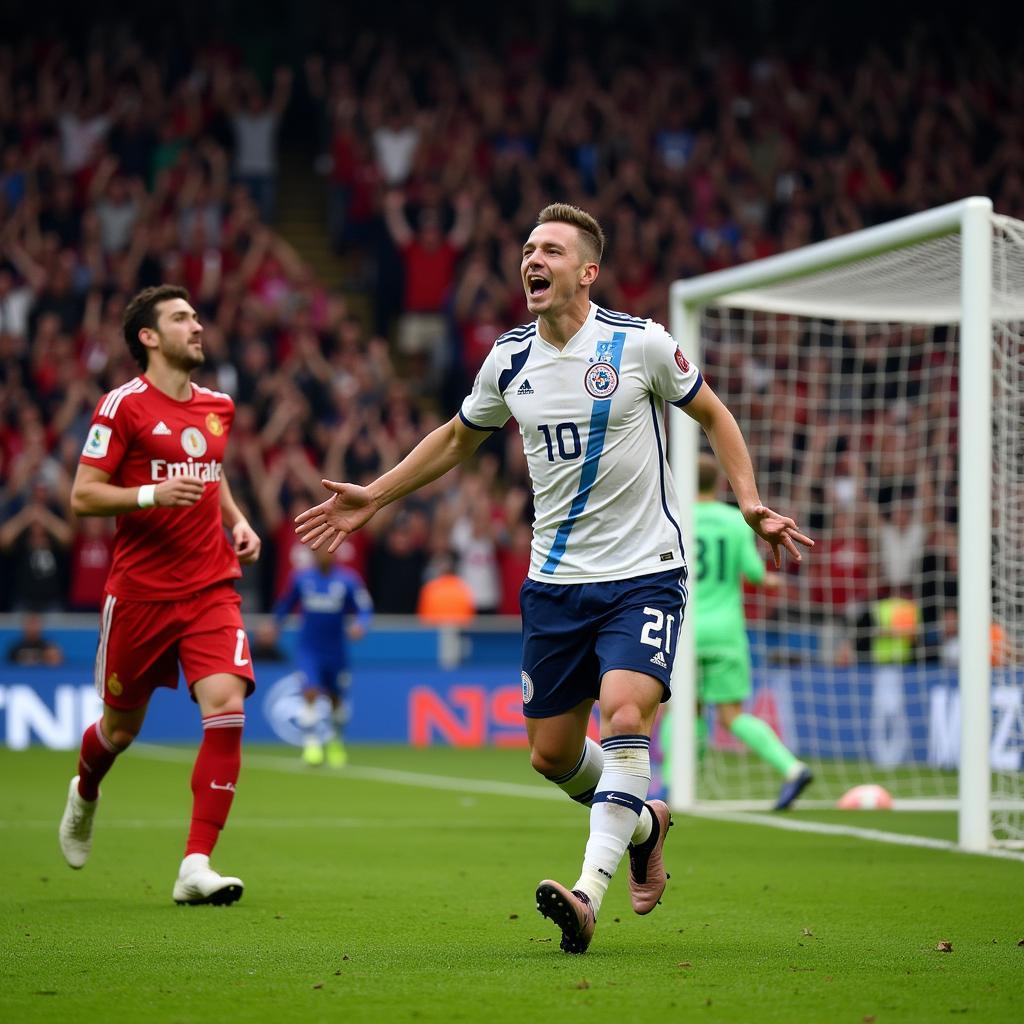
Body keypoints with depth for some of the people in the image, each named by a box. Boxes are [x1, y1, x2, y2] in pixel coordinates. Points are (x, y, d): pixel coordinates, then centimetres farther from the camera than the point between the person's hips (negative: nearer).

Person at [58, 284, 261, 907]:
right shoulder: (125, 405, -7)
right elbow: (82, 496, -8)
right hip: (140, 592, -4)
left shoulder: (219, 407, 12)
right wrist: (151, 494, -22)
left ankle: (196, 867, -15)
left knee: (227, 709, -17)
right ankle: (85, 796, 48)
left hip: (211, 588, 4)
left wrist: (238, 522, 13)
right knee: (122, 727, 10)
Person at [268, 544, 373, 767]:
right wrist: (275, 626, 12)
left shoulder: (348, 579, -6)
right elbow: (284, 604, 14)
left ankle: (335, 742, 34)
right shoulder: (300, 578, -1)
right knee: (310, 692, -18)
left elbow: (365, 608, -4)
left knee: (337, 699, 10)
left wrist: (359, 625, -22)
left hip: (336, 650, 0)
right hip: (308, 649, 0)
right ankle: (311, 743, -13)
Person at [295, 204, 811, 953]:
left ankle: (588, 893, -28)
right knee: (552, 755, 7)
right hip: (556, 582, 5)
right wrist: (373, 497, 19)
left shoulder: (639, 343, -8)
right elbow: (459, 439, 21)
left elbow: (713, 415, 6)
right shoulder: (509, 359, 3)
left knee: (626, 715, -25)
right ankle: (641, 821, 37)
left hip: (644, 574, -4)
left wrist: (750, 502, -6)